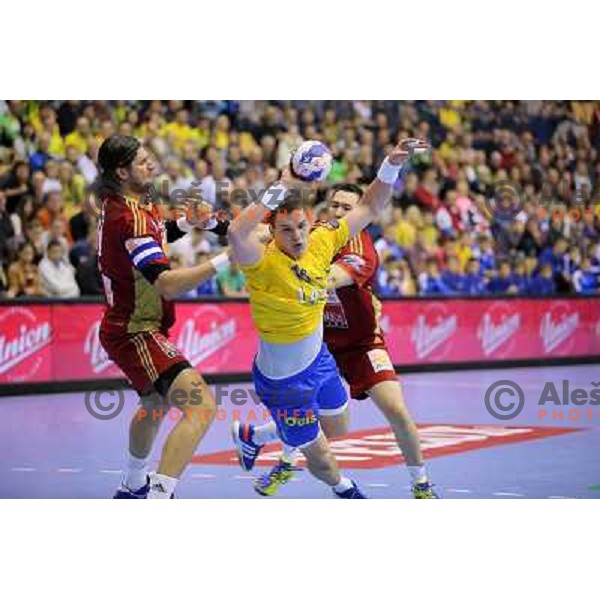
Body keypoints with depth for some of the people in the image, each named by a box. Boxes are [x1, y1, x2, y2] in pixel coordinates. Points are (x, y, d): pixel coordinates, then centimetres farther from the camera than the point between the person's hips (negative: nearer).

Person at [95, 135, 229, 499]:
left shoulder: (116, 205, 6)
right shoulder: (131, 217, -23)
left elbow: (156, 234, 27)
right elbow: (167, 285, -31)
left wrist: (188, 222, 7)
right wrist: (224, 260, -35)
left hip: (128, 328, 11)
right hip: (134, 333, -11)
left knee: (156, 403, 34)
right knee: (202, 405, -26)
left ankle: (134, 487, 53)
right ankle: (159, 497, -34)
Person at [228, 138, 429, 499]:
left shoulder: (321, 243, -12)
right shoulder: (264, 263, -31)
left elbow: (368, 209, -1)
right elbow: (237, 234, -54)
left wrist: (392, 166, -12)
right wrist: (280, 190, -53)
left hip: (318, 358, 7)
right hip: (283, 380, -7)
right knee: (321, 460, 9)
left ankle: (253, 435, 49)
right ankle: (342, 486, 47)